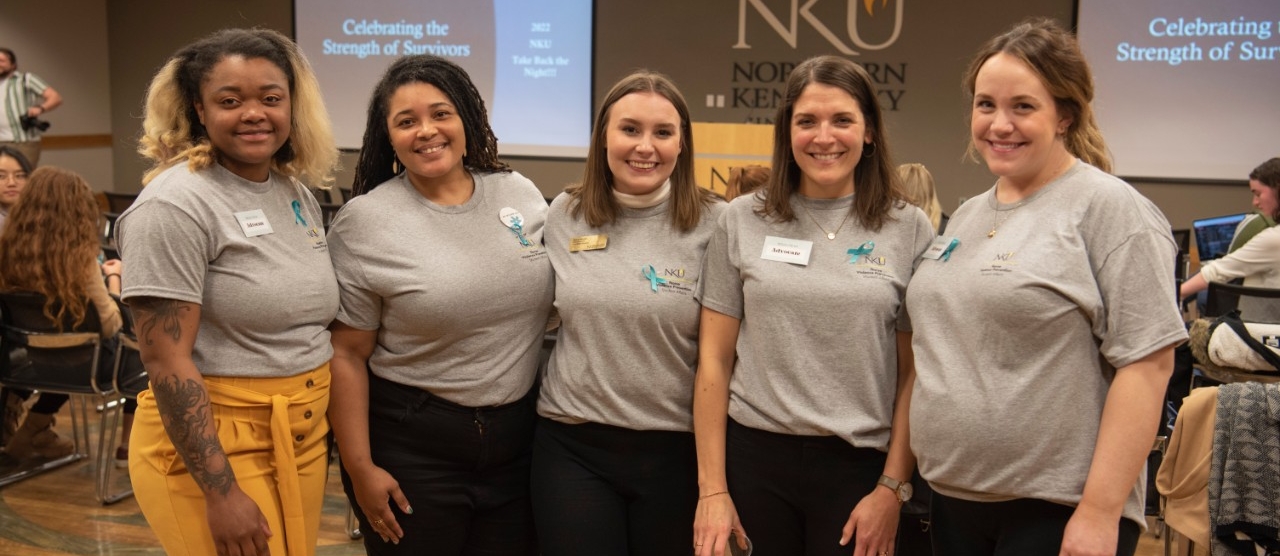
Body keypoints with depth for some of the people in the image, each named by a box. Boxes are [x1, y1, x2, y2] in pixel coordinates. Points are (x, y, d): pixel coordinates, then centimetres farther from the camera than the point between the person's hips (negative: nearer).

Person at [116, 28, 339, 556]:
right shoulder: (175, 204, -15)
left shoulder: (299, 195, 7)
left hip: (303, 440, 7)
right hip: (212, 447, -7)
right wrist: (220, 493, -21)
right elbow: (166, 361, -19)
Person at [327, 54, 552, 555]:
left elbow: (556, 303, 13)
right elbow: (347, 354, -8)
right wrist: (361, 467, -9)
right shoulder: (364, 221, -9)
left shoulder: (521, 194, 3)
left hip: (519, 439, 4)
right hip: (410, 447, -3)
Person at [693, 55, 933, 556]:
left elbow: (914, 373, 1)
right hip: (754, 457, 1)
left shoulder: (909, 229, 0)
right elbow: (715, 359, 2)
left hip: (860, 465, 0)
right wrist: (712, 489, -1)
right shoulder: (742, 221, 1)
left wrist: (893, 488, -3)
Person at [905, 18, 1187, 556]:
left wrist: (1100, 511, -19)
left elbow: (1146, 365, -15)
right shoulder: (967, 215, 11)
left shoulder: (1109, 208, -10)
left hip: (1057, 511, -6)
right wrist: (901, 478, 13)